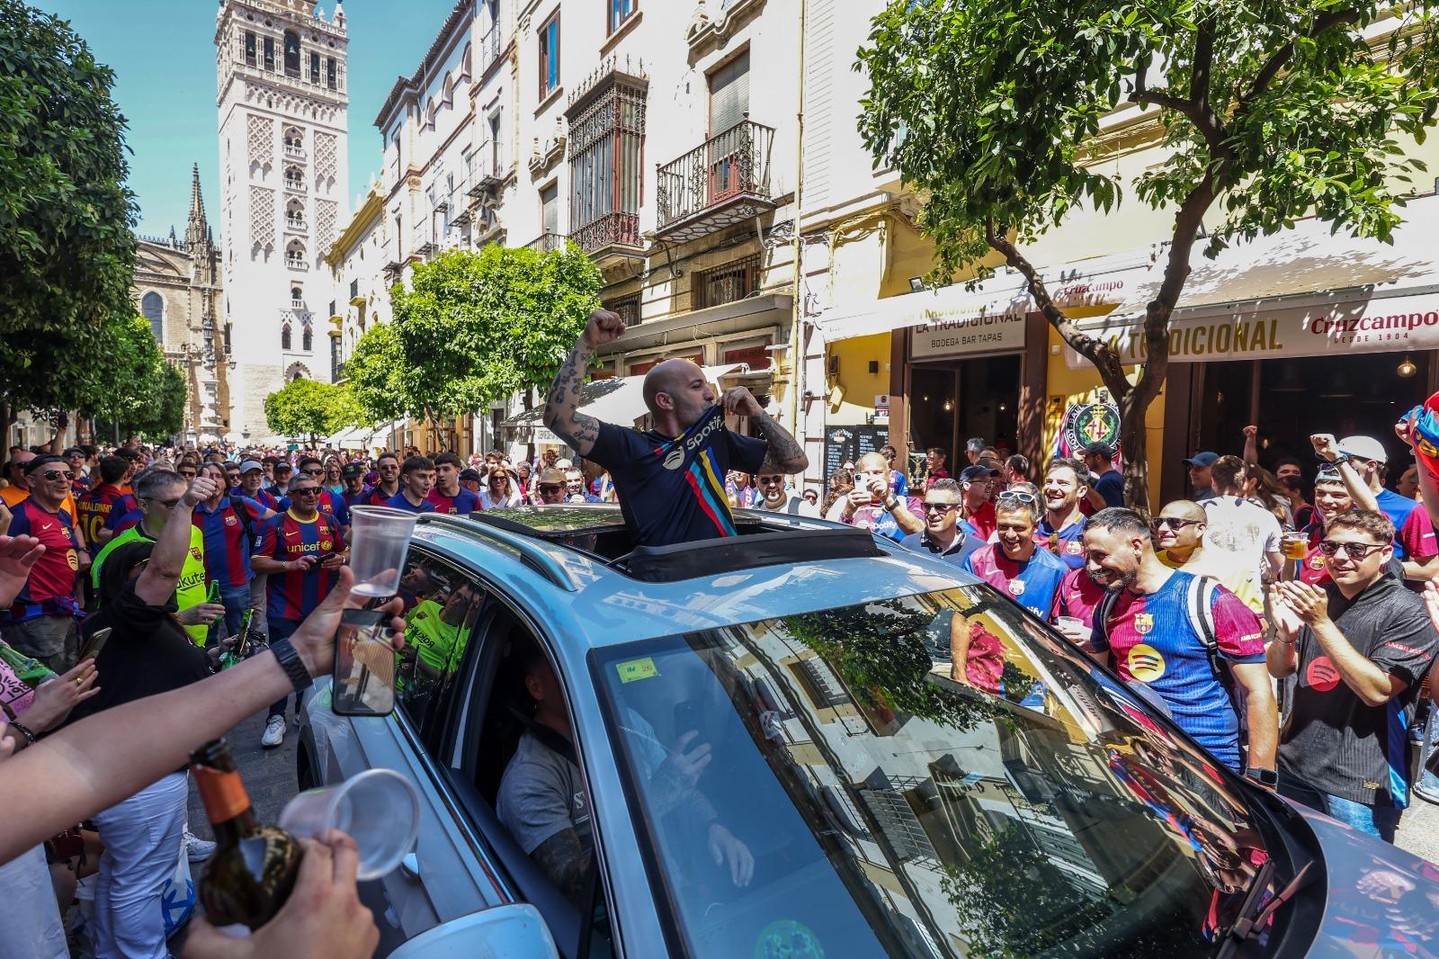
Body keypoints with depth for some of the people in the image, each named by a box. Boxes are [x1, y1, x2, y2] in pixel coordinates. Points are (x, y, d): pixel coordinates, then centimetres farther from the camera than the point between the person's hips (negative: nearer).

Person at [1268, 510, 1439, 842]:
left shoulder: (1407, 612, -11)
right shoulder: (1317, 598, 6)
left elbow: (1376, 690, -20)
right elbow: (1279, 670, 6)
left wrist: (1321, 623, -25)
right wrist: (1285, 634, -15)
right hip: (1295, 766, 5)